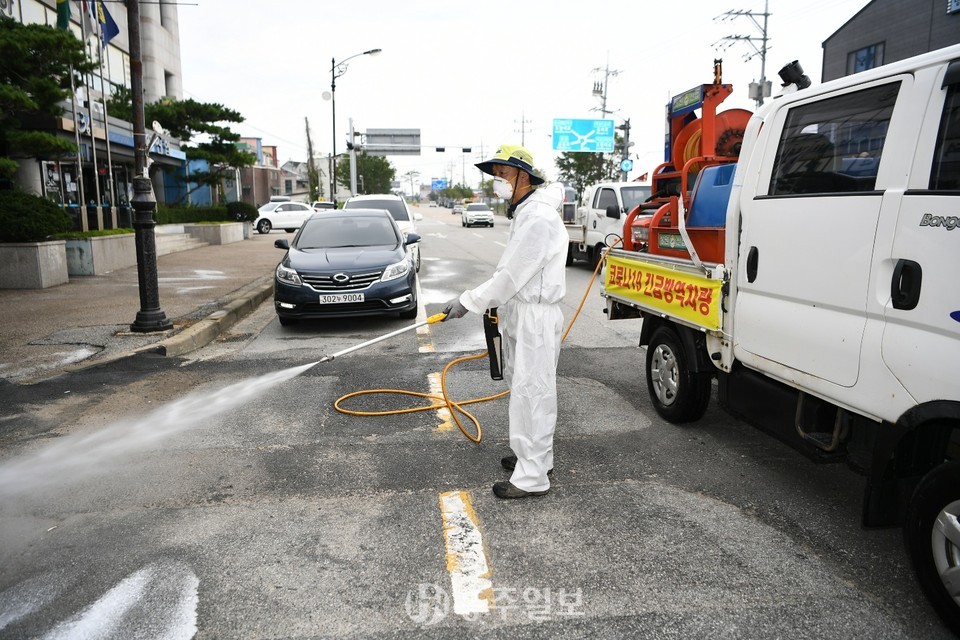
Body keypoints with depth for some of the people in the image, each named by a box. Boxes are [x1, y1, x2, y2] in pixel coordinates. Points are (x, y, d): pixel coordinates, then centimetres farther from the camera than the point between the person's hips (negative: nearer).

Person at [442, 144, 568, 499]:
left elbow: (512, 275, -21)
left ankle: (532, 477, 2)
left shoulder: (539, 217, -19)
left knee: (531, 393, -6)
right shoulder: (524, 213, 15)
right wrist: (495, 304, 14)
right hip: (520, 313, 11)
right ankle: (536, 456, 32)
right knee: (526, 389, 18)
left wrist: (468, 302, -15)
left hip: (535, 317, -11)